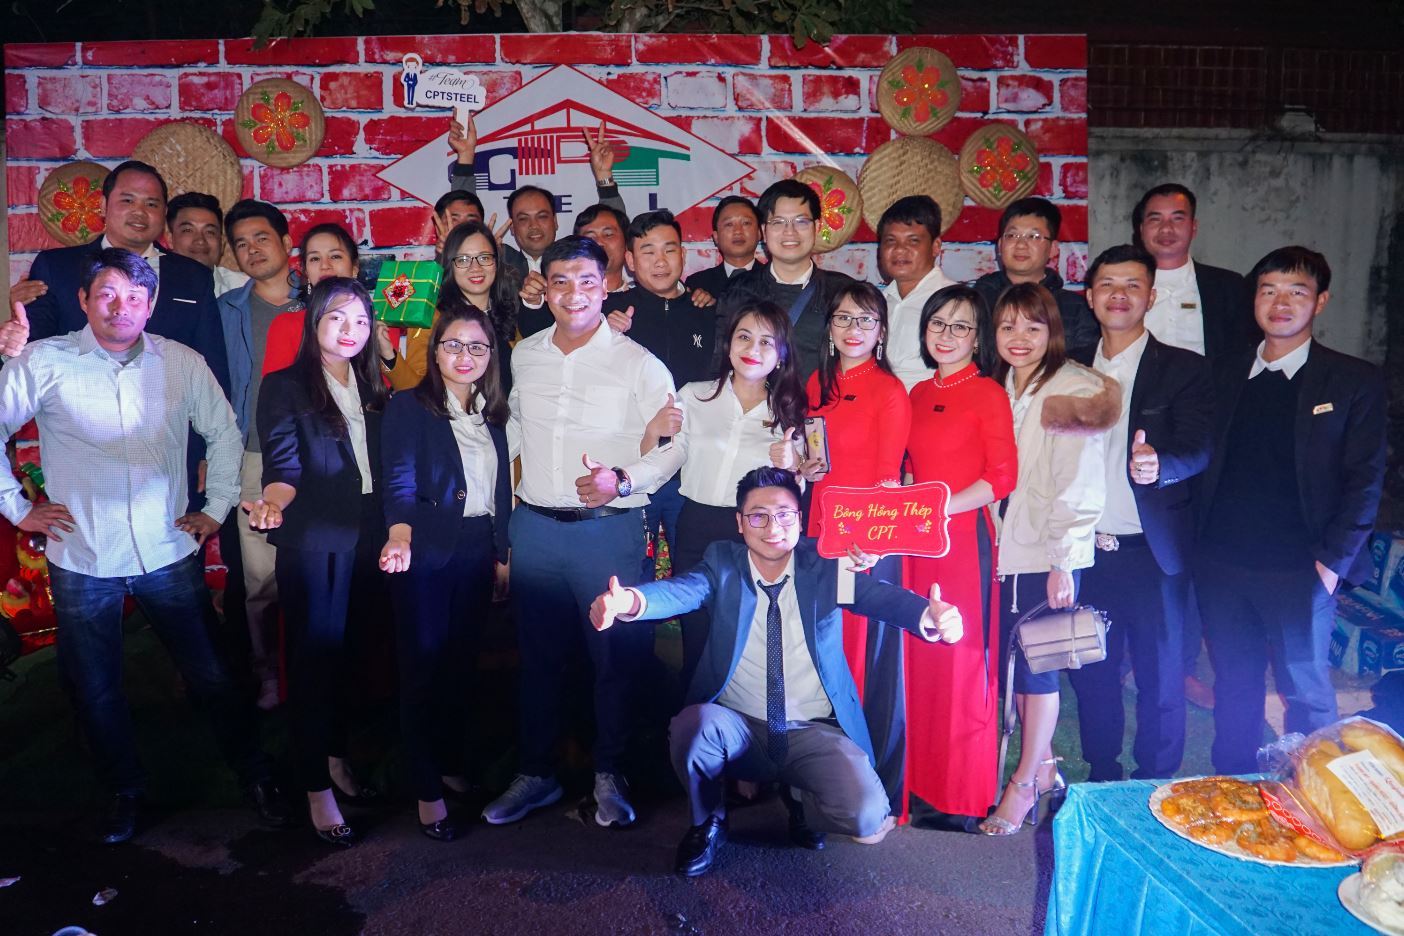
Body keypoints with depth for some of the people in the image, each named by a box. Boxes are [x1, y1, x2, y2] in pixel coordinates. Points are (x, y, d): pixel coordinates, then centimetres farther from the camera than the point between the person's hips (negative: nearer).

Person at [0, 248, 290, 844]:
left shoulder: (182, 363, 1)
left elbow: (224, 434, 10)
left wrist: (216, 508, 6)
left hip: (169, 554, 0)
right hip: (82, 560, 0)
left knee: (210, 674, 7)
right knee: (94, 688, 14)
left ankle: (255, 774, 26)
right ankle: (125, 790, 36)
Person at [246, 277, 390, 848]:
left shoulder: (372, 388, 13)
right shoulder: (284, 388, -2)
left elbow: (385, 464, 13)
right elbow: (283, 464, -13)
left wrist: (395, 533, 6)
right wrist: (273, 503, -33)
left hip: (367, 540, 5)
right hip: (312, 542, -4)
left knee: (347, 656, 10)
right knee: (314, 660, 1)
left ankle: (337, 761, 27)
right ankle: (318, 791, 11)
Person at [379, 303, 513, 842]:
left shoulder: (493, 413, 11)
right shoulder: (408, 408, -6)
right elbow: (399, 483, -17)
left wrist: (504, 551, 14)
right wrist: (399, 536, -35)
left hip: (477, 553, 5)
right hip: (425, 554, -5)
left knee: (461, 663, 12)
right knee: (423, 667, 1)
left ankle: (451, 767, 28)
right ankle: (428, 793, 11)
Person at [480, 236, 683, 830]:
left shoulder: (639, 364, -5)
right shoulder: (523, 357, 9)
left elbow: (675, 446, -5)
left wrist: (623, 481, -21)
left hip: (609, 529, -4)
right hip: (535, 528, 4)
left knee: (616, 656, 3)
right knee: (537, 655, 12)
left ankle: (609, 775, 20)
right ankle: (535, 773, 27)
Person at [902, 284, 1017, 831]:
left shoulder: (988, 394, -3)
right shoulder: (919, 394, 15)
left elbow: (1002, 477, -9)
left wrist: (940, 508, -16)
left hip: (964, 539, -6)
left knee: (962, 660, -2)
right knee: (920, 659, 7)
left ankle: (965, 799, 8)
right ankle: (924, 780, 19)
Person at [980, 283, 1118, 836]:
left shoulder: (1075, 389, -9)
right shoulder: (999, 390, 13)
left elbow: (1078, 488, -13)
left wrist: (1062, 563, -15)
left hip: (1047, 555, -6)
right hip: (1004, 551, 6)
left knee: (1036, 667, 0)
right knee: (1011, 663, 9)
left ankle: (1024, 785, 12)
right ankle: (1044, 768, 26)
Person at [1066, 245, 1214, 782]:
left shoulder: (1184, 370, -1)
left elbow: (1199, 450, -13)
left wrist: (1158, 465, -34)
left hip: (1153, 552, -3)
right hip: (1087, 550, 3)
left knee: (1159, 675, 6)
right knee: (1091, 672, 12)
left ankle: (1156, 790, 22)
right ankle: (1101, 779, 29)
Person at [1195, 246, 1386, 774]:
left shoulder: (1354, 381, -1)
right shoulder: (1225, 375, 10)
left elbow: (1366, 480, -5)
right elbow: (1208, 461, 8)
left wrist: (1332, 561, -11)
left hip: (1299, 571, -3)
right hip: (1221, 566, 3)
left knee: (1306, 690, 8)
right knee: (1233, 687, 14)